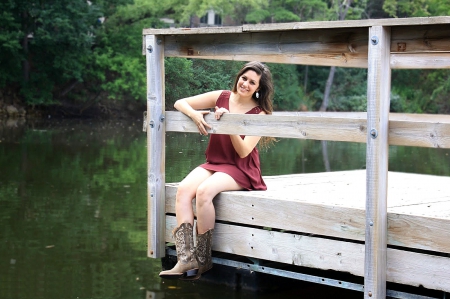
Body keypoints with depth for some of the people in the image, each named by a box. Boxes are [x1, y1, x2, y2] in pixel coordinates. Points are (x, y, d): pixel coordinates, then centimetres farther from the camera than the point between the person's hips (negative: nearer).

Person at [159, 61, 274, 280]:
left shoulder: (260, 114, -4)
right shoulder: (221, 98, 5)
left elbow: (243, 151, -12)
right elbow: (180, 103, 8)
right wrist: (194, 114, -13)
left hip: (240, 170, -4)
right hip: (213, 163, 4)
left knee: (204, 192, -33)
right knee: (183, 190, -27)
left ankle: (202, 259, -20)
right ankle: (185, 260, -33)